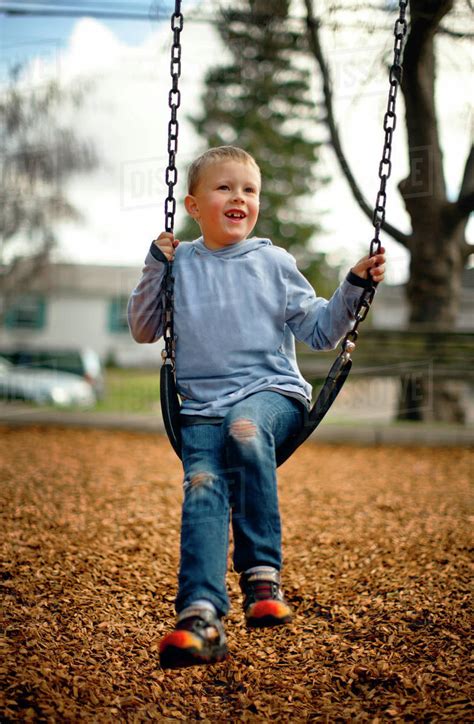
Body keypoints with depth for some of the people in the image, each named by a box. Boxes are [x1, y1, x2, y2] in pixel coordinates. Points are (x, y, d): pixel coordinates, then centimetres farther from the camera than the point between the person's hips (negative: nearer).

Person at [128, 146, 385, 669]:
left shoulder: (274, 263, 11)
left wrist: (355, 287, 0)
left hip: (271, 392, -1)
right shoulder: (180, 263, 13)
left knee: (244, 430, -36)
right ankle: (200, 616, -37)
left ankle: (262, 573, -30)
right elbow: (144, 330, 14)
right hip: (201, 405, 1)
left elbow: (320, 331, 14)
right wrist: (156, 268, 2)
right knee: (202, 485, -26)